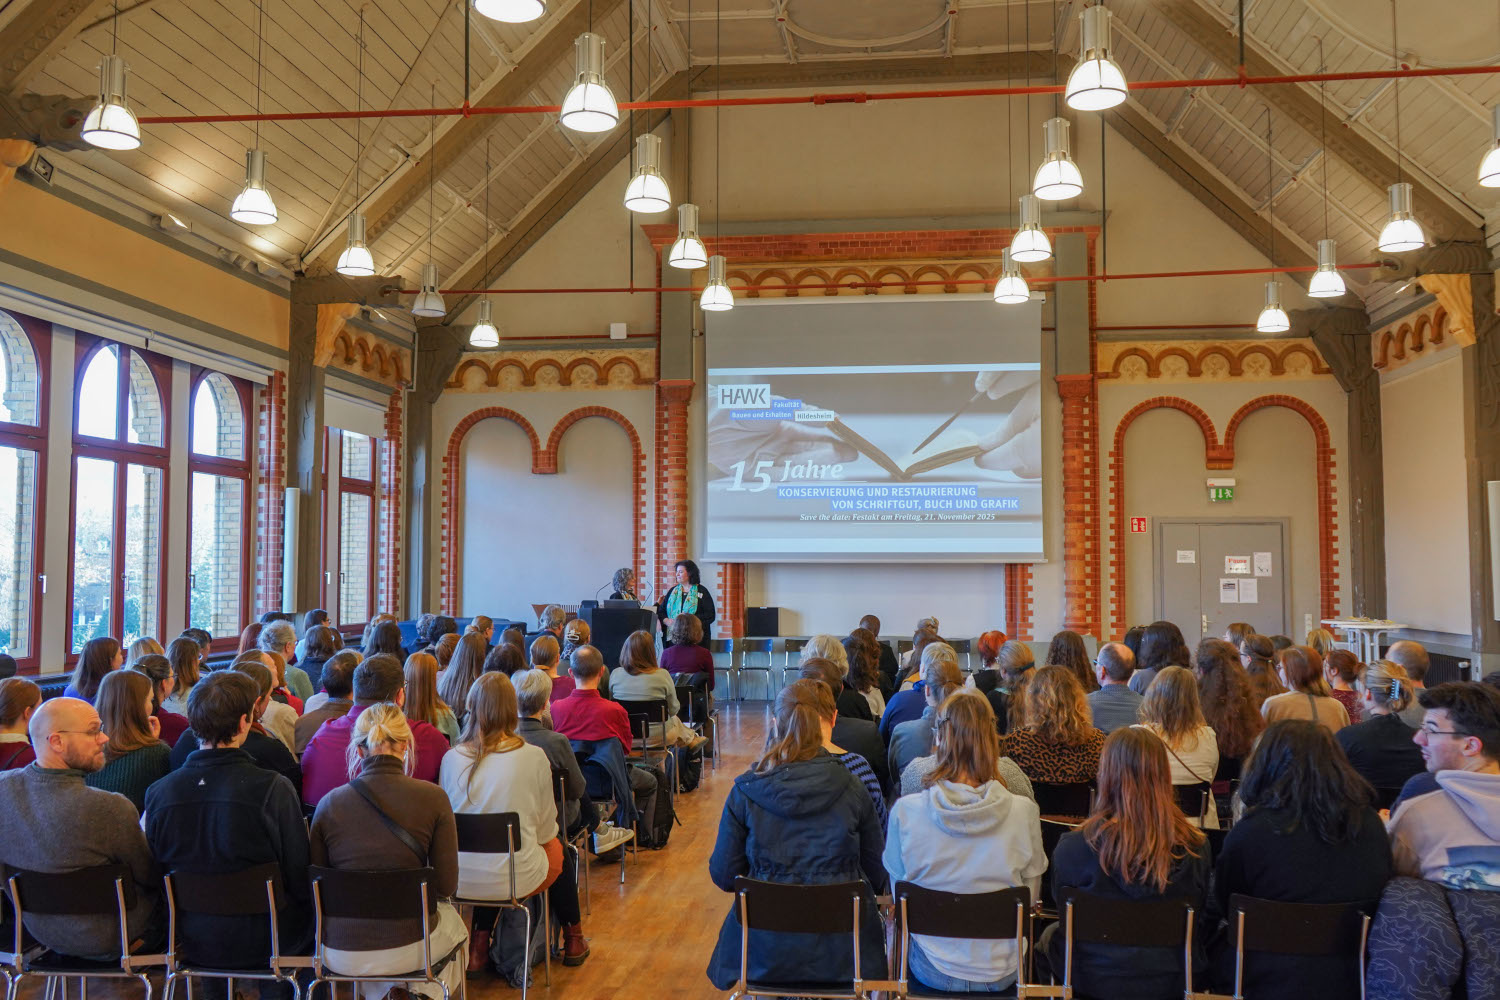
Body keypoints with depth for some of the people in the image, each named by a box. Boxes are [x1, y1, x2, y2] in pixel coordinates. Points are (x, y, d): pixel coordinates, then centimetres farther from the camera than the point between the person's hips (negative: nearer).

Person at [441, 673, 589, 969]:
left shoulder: (452, 758, -8)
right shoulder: (533, 757, -15)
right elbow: (545, 828, -4)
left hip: (460, 879, 3)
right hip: (516, 878, -2)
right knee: (559, 849, 30)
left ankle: (479, 944, 33)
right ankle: (574, 941, 46)